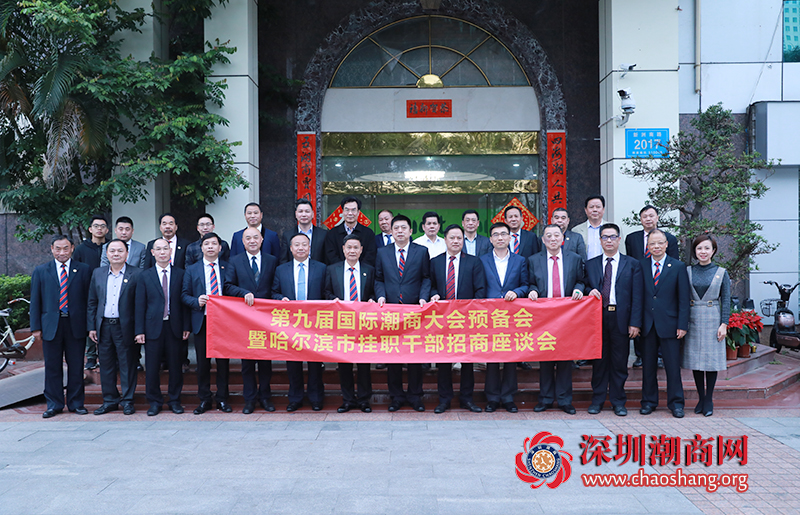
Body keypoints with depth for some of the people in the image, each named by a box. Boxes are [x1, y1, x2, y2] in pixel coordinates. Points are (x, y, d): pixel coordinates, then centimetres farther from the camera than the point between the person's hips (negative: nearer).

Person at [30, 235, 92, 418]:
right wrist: (35, 327, 1)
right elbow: (35, 301, 7)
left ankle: (76, 403, 17)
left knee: (76, 367, 6)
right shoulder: (40, 271, 8)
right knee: (52, 367, 6)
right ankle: (54, 405, 17)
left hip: (76, 325, -1)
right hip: (51, 326, 1)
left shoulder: (84, 270, 4)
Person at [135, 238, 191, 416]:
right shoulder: (145, 276, 5)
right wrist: (139, 330, -3)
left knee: (175, 366, 6)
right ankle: (154, 402, 18)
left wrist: (186, 326, -2)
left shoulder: (180, 274, 5)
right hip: (153, 327, 0)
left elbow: (184, 301, 4)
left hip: (174, 327, 0)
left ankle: (175, 400, 19)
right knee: (152, 367, 4)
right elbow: (140, 305, 3)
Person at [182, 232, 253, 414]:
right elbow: (184, 295, 8)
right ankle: (204, 400, 17)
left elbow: (231, 288, -4)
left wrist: (246, 293, -24)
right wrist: (197, 301, -12)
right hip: (201, 321, 0)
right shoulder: (192, 270, 10)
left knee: (223, 362, 5)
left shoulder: (227, 268, 8)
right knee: (203, 362, 6)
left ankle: (222, 399, 16)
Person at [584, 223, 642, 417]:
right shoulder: (591, 264, 11)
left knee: (619, 362, 4)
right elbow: (585, 287, 17)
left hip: (621, 318, -1)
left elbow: (637, 297, 0)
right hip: (597, 317, 1)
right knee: (599, 360, 7)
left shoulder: (632, 264, 5)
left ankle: (618, 401, 16)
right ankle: (597, 399, 17)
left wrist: (635, 323, -7)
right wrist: (590, 291, -8)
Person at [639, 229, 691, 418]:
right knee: (648, 365, 9)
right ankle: (649, 401, 21)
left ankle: (676, 403, 17)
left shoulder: (678, 267, 1)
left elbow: (684, 299, -1)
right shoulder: (641, 265, 5)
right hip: (647, 324, 2)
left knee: (673, 365, 4)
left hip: (669, 324, -2)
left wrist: (682, 325, -7)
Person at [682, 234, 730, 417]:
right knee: (695, 359, 5)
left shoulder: (721, 273, 1)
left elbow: (726, 300, 1)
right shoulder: (688, 271, 4)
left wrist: (724, 324, -6)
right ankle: (701, 398, 18)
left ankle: (709, 400, 13)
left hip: (712, 320, -1)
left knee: (711, 359, 2)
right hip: (693, 320, 1)